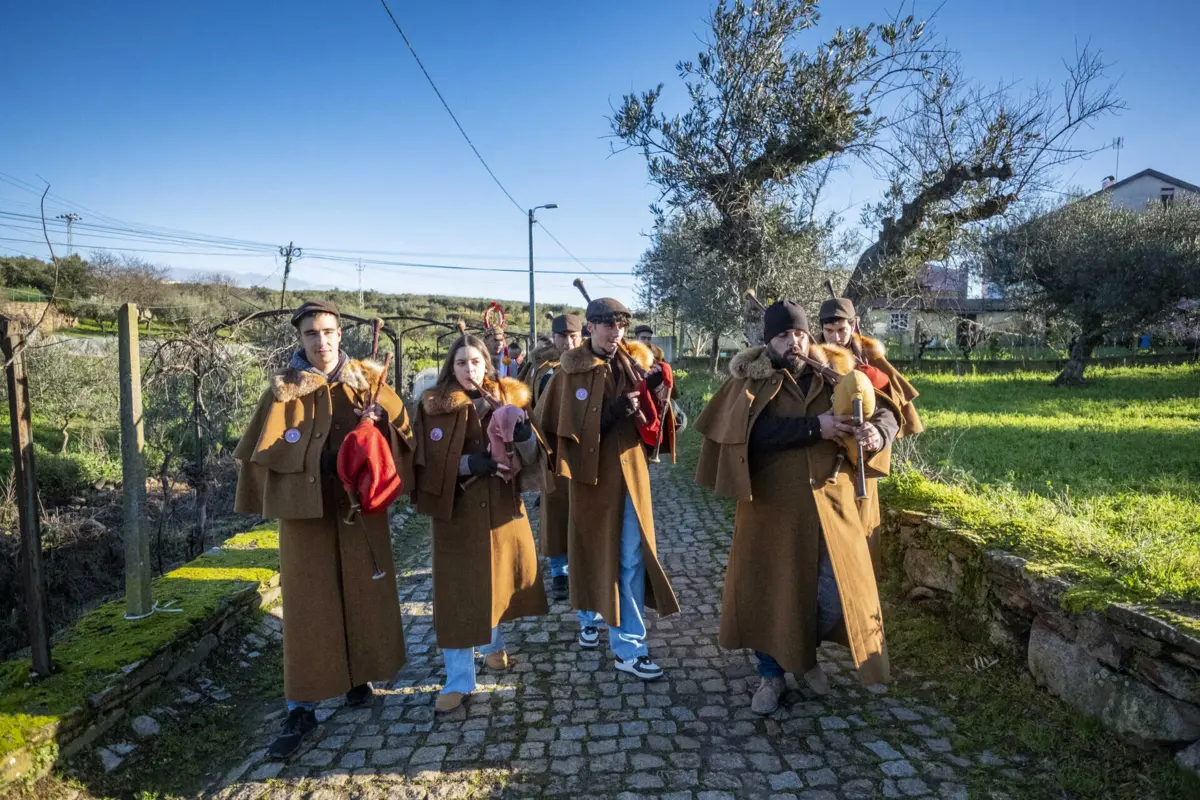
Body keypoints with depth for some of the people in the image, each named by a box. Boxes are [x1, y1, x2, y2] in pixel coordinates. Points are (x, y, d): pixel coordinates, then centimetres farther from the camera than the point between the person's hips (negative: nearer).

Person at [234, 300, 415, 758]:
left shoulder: (367, 379, 2)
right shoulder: (285, 388, 0)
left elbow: (400, 428, 1)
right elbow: (261, 450, 3)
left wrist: (378, 421, -17)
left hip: (360, 504, 1)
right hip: (306, 507, -1)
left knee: (364, 591, 10)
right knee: (307, 601, 3)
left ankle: (358, 678, 31)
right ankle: (301, 708, 12)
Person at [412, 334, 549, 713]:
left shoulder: (510, 399, 3)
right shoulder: (433, 406, -2)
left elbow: (532, 457, -2)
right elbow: (426, 463, -7)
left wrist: (525, 434, -24)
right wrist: (469, 463, -21)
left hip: (503, 506, 2)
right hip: (457, 511, -2)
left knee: (499, 579, 14)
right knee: (457, 592, 0)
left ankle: (494, 644, 42)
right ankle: (460, 680, 14)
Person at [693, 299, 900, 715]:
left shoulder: (834, 375, 5)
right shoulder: (750, 383, -5)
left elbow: (884, 409, 3)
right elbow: (756, 432, -21)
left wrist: (878, 430, -19)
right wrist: (814, 428, -25)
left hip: (829, 506, 3)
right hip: (771, 508, -2)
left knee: (836, 594, 8)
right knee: (768, 591, 7)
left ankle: (806, 656, 38)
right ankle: (772, 675, 30)